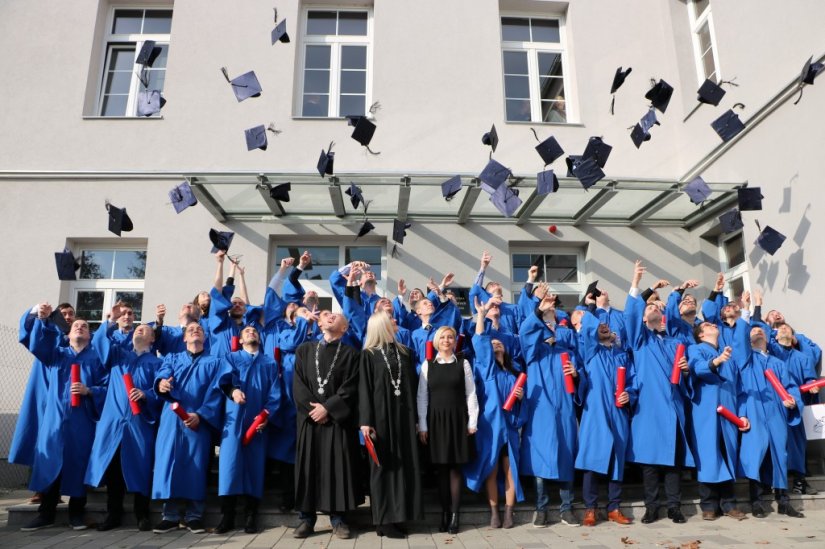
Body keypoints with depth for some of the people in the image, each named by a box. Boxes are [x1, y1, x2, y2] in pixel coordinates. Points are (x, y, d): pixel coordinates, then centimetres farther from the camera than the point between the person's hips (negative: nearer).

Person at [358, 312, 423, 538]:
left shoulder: (405, 352, 12)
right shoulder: (369, 354, -1)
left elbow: (413, 386, 12)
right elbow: (364, 389, -7)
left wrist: (416, 418, 9)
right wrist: (366, 421, -15)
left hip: (404, 416, 5)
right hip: (381, 416, -4)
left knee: (404, 465, 5)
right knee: (383, 466, 0)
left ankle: (397, 517, 13)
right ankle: (384, 520, 6)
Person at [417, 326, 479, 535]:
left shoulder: (463, 363, 2)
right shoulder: (428, 364, 4)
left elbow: (471, 394, 2)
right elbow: (422, 396, 3)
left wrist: (472, 422, -4)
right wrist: (422, 425, -2)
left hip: (457, 419, -1)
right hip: (436, 420, 1)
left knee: (455, 469, 3)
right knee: (442, 469, 6)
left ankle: (454, 515, 10)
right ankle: (445, 513, 15)